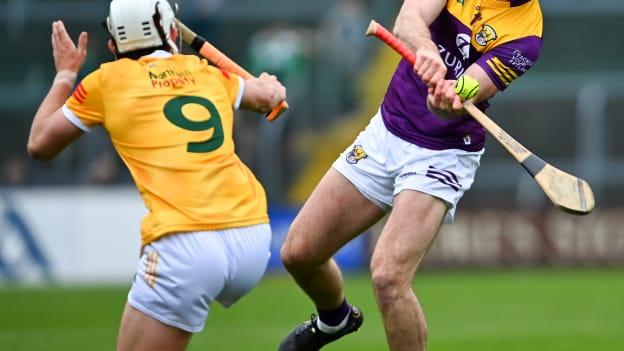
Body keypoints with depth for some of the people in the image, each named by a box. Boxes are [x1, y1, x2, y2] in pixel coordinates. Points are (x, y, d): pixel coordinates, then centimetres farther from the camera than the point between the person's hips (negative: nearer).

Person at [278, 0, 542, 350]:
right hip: (385, 133, 5)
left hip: (441, 158, -5)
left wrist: (447, 101, -52)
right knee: (298, 253, 9)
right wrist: (426, 49, -47)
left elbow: (453, 102, -28)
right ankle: (335, 319, 42)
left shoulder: (526, 35, -20)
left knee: (389, 275, -25)